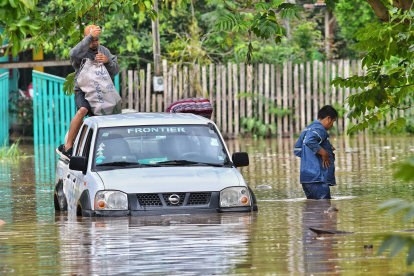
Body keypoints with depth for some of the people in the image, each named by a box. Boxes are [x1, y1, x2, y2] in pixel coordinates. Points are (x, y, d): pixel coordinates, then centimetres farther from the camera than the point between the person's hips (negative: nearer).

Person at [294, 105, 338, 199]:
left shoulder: (307, 129, 20)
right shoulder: (320, 129, -11)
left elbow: (297, 151, 25)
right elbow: (309, 141, -32)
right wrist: (323, 153, -18)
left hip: (305, 178, 10)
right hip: (318, 178, -10)